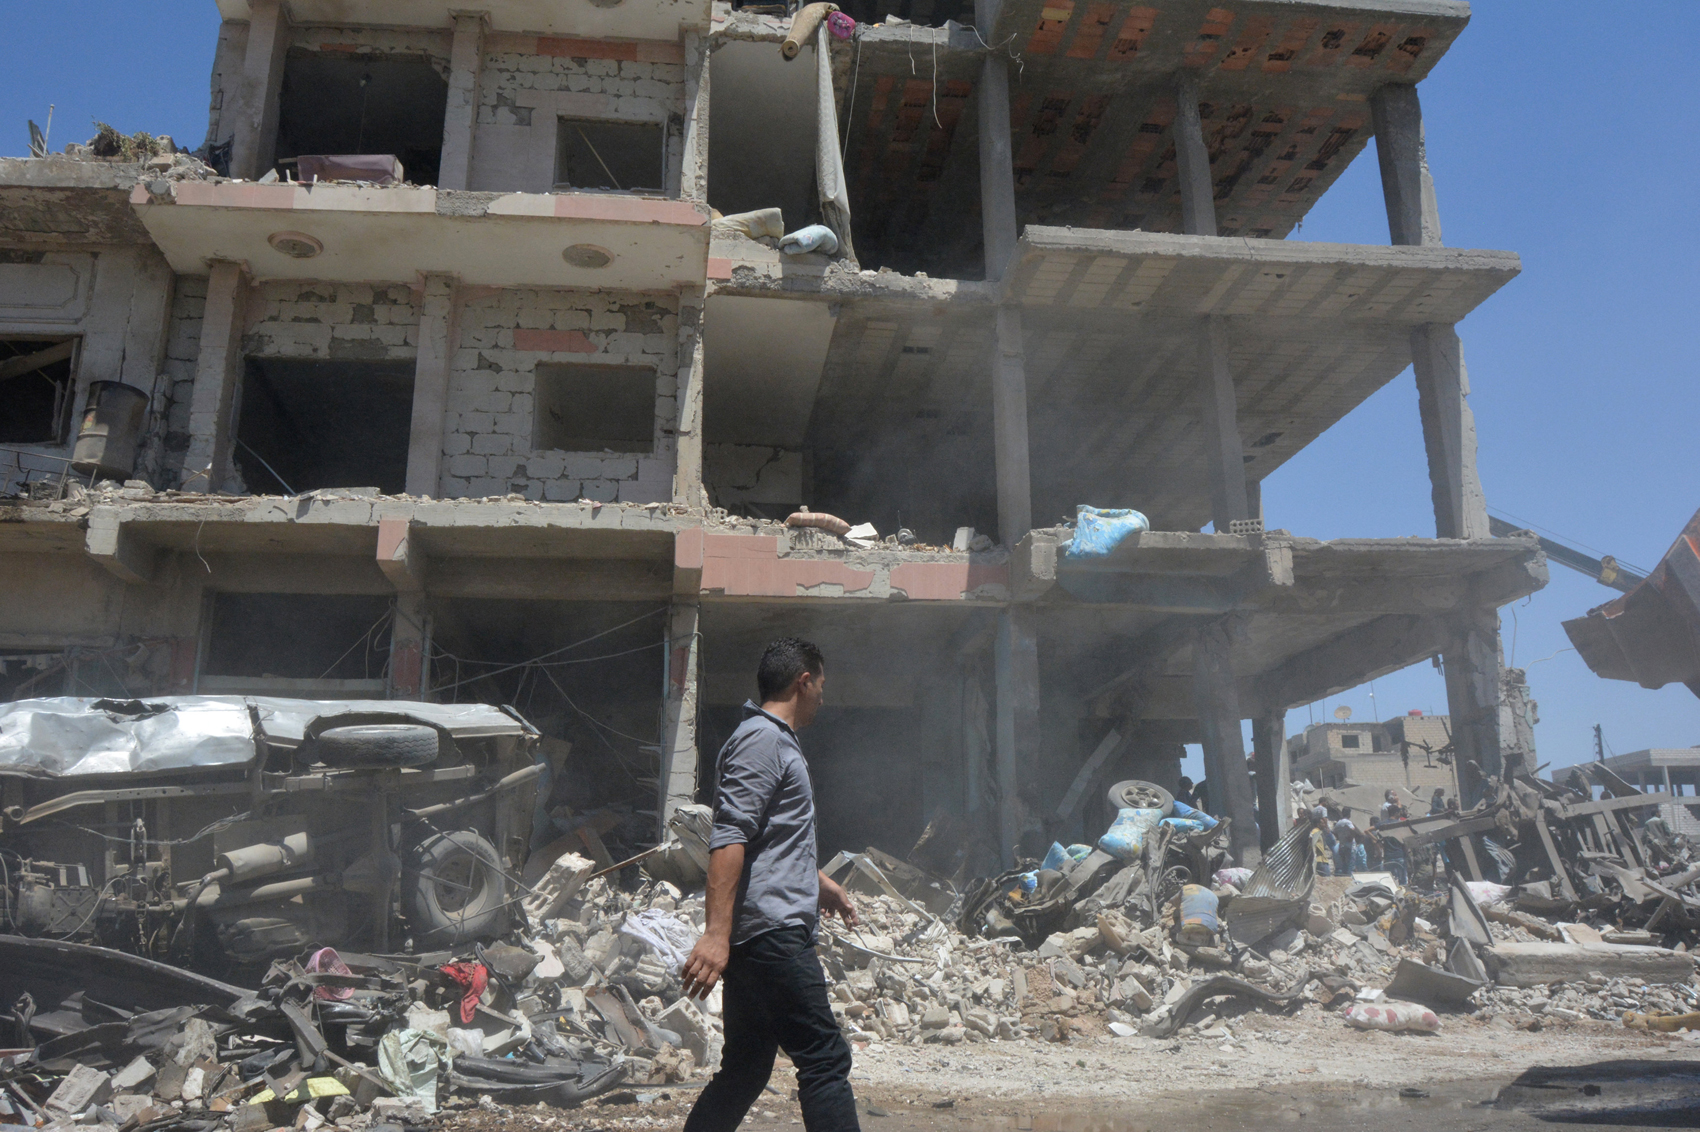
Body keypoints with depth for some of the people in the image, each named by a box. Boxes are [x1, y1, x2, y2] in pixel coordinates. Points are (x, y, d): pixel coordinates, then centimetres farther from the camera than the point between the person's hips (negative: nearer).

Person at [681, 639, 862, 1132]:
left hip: (766, 936, 10)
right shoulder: (763, 740, -10)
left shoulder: (776, 741, 23)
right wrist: (717, 933, -27)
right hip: (772, 930, -10)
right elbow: (728, 838, -21)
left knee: (746, 1070, 12)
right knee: (825, 1060, -8)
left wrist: (820, 882, 44)